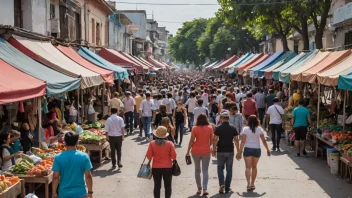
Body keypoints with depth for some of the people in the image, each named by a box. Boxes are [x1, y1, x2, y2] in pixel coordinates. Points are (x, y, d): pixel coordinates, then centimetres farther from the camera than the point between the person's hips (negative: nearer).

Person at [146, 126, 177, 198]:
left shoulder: (152, 143, -10)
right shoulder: (169, 143, -12)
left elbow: (149, 156, -6)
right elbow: (174, 156, -9)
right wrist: (173, 161, 12)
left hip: (156, 168, 1)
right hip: (168, 167, -1)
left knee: (157, 186, 13)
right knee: (168, 186, 12)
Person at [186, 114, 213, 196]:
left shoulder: (195, 128, -7)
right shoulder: (210, 128, -3)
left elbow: (191, 141, -7)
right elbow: (211, 140, 1)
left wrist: (188, 151, 0)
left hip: (196, 151, 0)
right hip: (206, 151, 0)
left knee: (197, 170, 13)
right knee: (205, 170, 4)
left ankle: (199, 189, 18)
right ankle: (205, 189, -7)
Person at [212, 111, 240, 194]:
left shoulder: (218, 128, -7)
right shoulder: (233, 128, -1)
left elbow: (215, 140, -10)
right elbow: (236, 140, -2)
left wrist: (214, 150, -1)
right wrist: (238, 152, 3)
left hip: (221, 151, -1)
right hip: (230, 151, 1)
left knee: (220, 168, 13)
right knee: (229, 170, 10)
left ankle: (221, 184, -6)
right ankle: (227, 188, 13)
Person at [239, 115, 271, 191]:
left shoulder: (245, 129, -6)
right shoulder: (259, 129, -2)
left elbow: (243, 141, -8)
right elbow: (264, 141, 0)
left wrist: (240, 150, -3)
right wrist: (267, 149, 11)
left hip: (247, 149, -2)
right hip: (257, 150, 2)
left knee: (248, 167, 2)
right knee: (254, 167, 15)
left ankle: (248, 184, -10)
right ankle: (252, 184, 20)